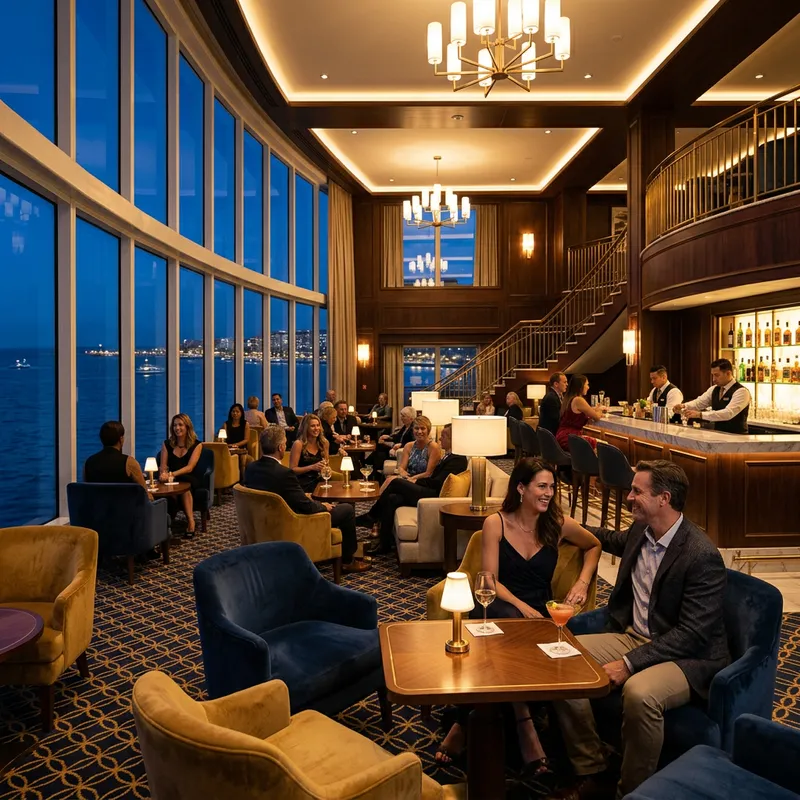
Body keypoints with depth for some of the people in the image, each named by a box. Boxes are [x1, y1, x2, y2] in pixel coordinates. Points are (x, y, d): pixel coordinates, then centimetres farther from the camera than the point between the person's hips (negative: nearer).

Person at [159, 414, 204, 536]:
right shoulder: (167, 444, 14)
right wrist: (164, 473, -19)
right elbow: (163, 466, 7)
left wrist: (172, 474, -27)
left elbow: (189, 467, -9)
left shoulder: (196, 445, 4)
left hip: (189, 479, -2)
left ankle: (190, 521, -39)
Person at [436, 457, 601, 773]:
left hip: (540, 611, 1)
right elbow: (490, 581, -5)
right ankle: (523, 722, -31)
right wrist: (522, 606, -20)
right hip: (501, 606, -1)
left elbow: (594, 546, 22)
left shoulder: (559, 524, 2)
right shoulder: (496, 524, -2)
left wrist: (582, 583, 6)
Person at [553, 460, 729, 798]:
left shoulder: (702, 556, -22)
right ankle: (592, 772, 1)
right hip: (633, 637, 8)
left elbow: (692, 634, -23)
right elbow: (615, 541, 27)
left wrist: (630, 663, -27)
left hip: (686, 656, -7)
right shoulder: (639, 531, 1)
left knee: (639, 692, -37)